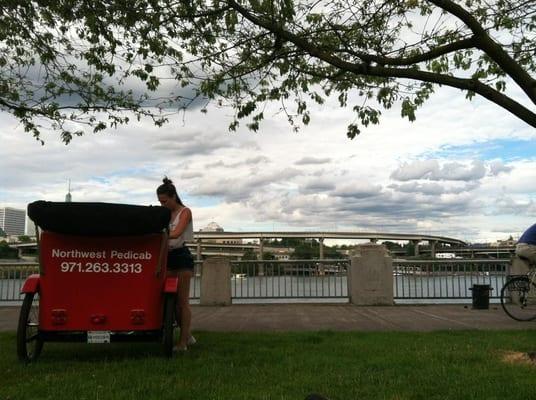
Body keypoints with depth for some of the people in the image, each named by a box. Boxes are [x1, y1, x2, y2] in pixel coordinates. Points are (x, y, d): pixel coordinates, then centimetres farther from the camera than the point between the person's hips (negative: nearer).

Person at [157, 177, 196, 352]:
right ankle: (187, 336, 20)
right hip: (168, 257, 7)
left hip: (182, 256, -6)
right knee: (172, 300, 7)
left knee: (183, 300, -3)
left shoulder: (185, 212, -5)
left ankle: (183, 342, -1)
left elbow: (176, 233, -21)